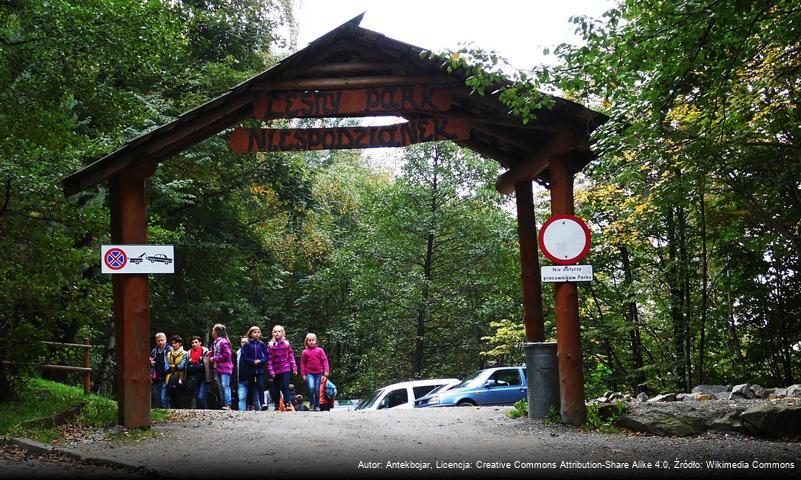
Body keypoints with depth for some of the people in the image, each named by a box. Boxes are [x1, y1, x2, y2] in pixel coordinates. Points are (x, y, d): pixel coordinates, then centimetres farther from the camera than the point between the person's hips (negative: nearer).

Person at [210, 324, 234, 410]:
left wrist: (214, 358, -12)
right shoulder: (215, 343, 16)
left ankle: (228, 405, -16)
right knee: (220, 387, 9)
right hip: (217, 367, 9)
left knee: (225, 385, -14)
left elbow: (226, 355, -16)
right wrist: (211, 354, 2)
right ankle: (223, 404, 12)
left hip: (225, 368, -9)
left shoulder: (224, 342, -11)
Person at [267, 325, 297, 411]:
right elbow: (269, 359, -1)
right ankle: (277, 405, 17)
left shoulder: (286, 344, 2)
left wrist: (294, 367, -1)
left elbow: (291, 356, 3)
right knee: (276, 389, 8)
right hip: (275, 370, 2)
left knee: (285, 387, -11)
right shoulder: (270, 345, 1)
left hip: (285, 369, -2)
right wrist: (271, 371, -6)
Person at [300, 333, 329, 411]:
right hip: (309, 373, -1)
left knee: (317, 390, 4)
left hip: (318, 373, 1)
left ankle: (317, 406, 17)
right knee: (311, 388, -20)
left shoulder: (320, 350, 3)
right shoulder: (305, 352, 4)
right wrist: (303, 374, 3)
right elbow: (302, 363, 8)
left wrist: (326, 371, -7)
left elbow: (325, 360, 2)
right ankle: (311, 403, -1)